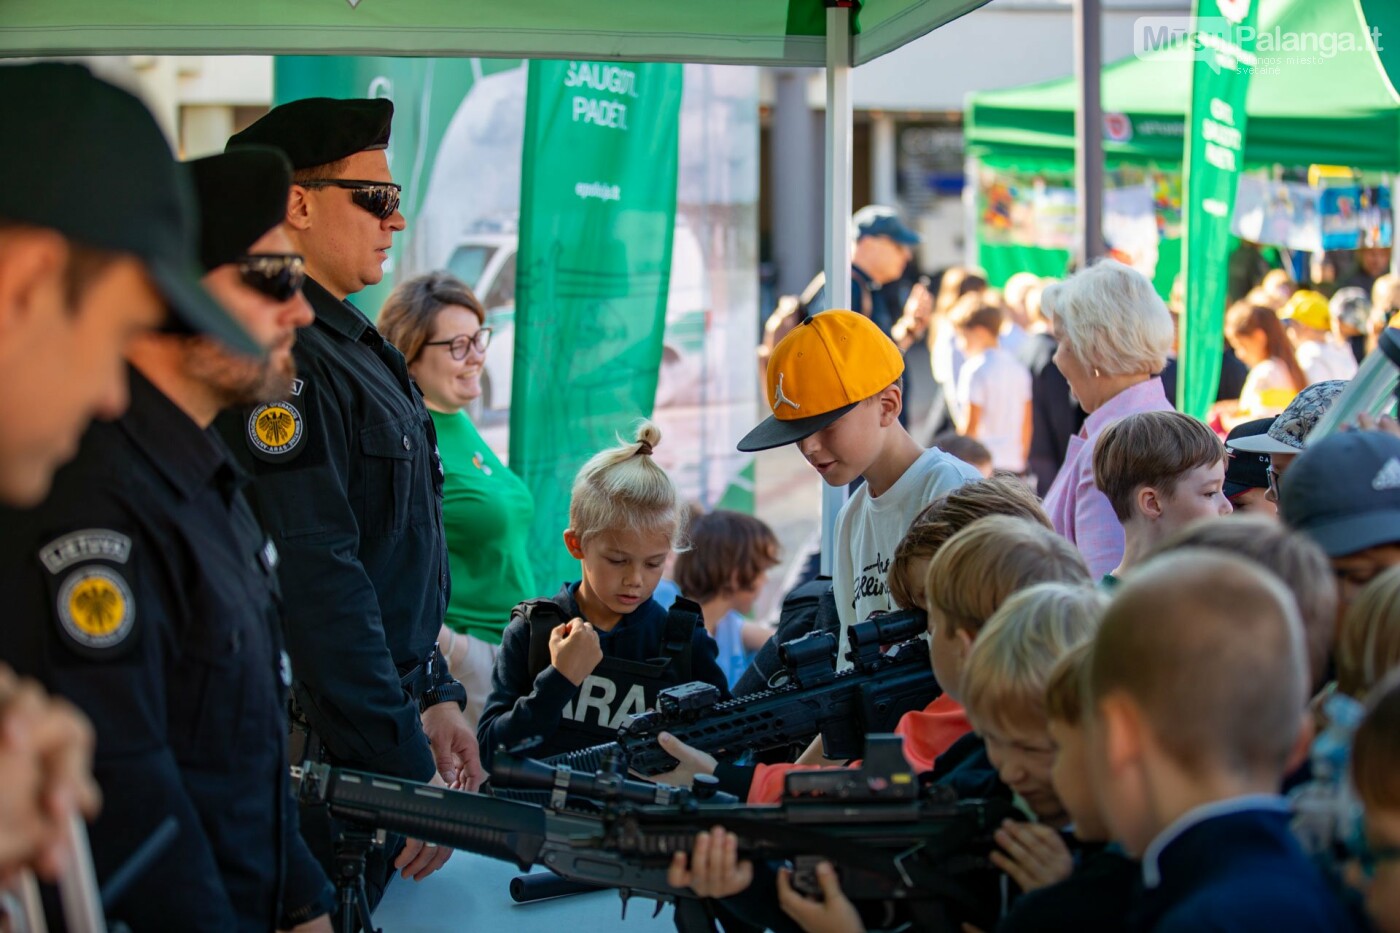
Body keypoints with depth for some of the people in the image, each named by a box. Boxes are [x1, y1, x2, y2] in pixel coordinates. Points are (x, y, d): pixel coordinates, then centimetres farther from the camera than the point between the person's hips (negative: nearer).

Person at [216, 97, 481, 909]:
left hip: (385, 723, 10)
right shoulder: (279, 356, -18)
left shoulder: (358, 347, 15)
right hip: (320, 750, -10)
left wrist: (436, 698, 16)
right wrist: (408, 764, -24)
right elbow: (315, 578, -25)